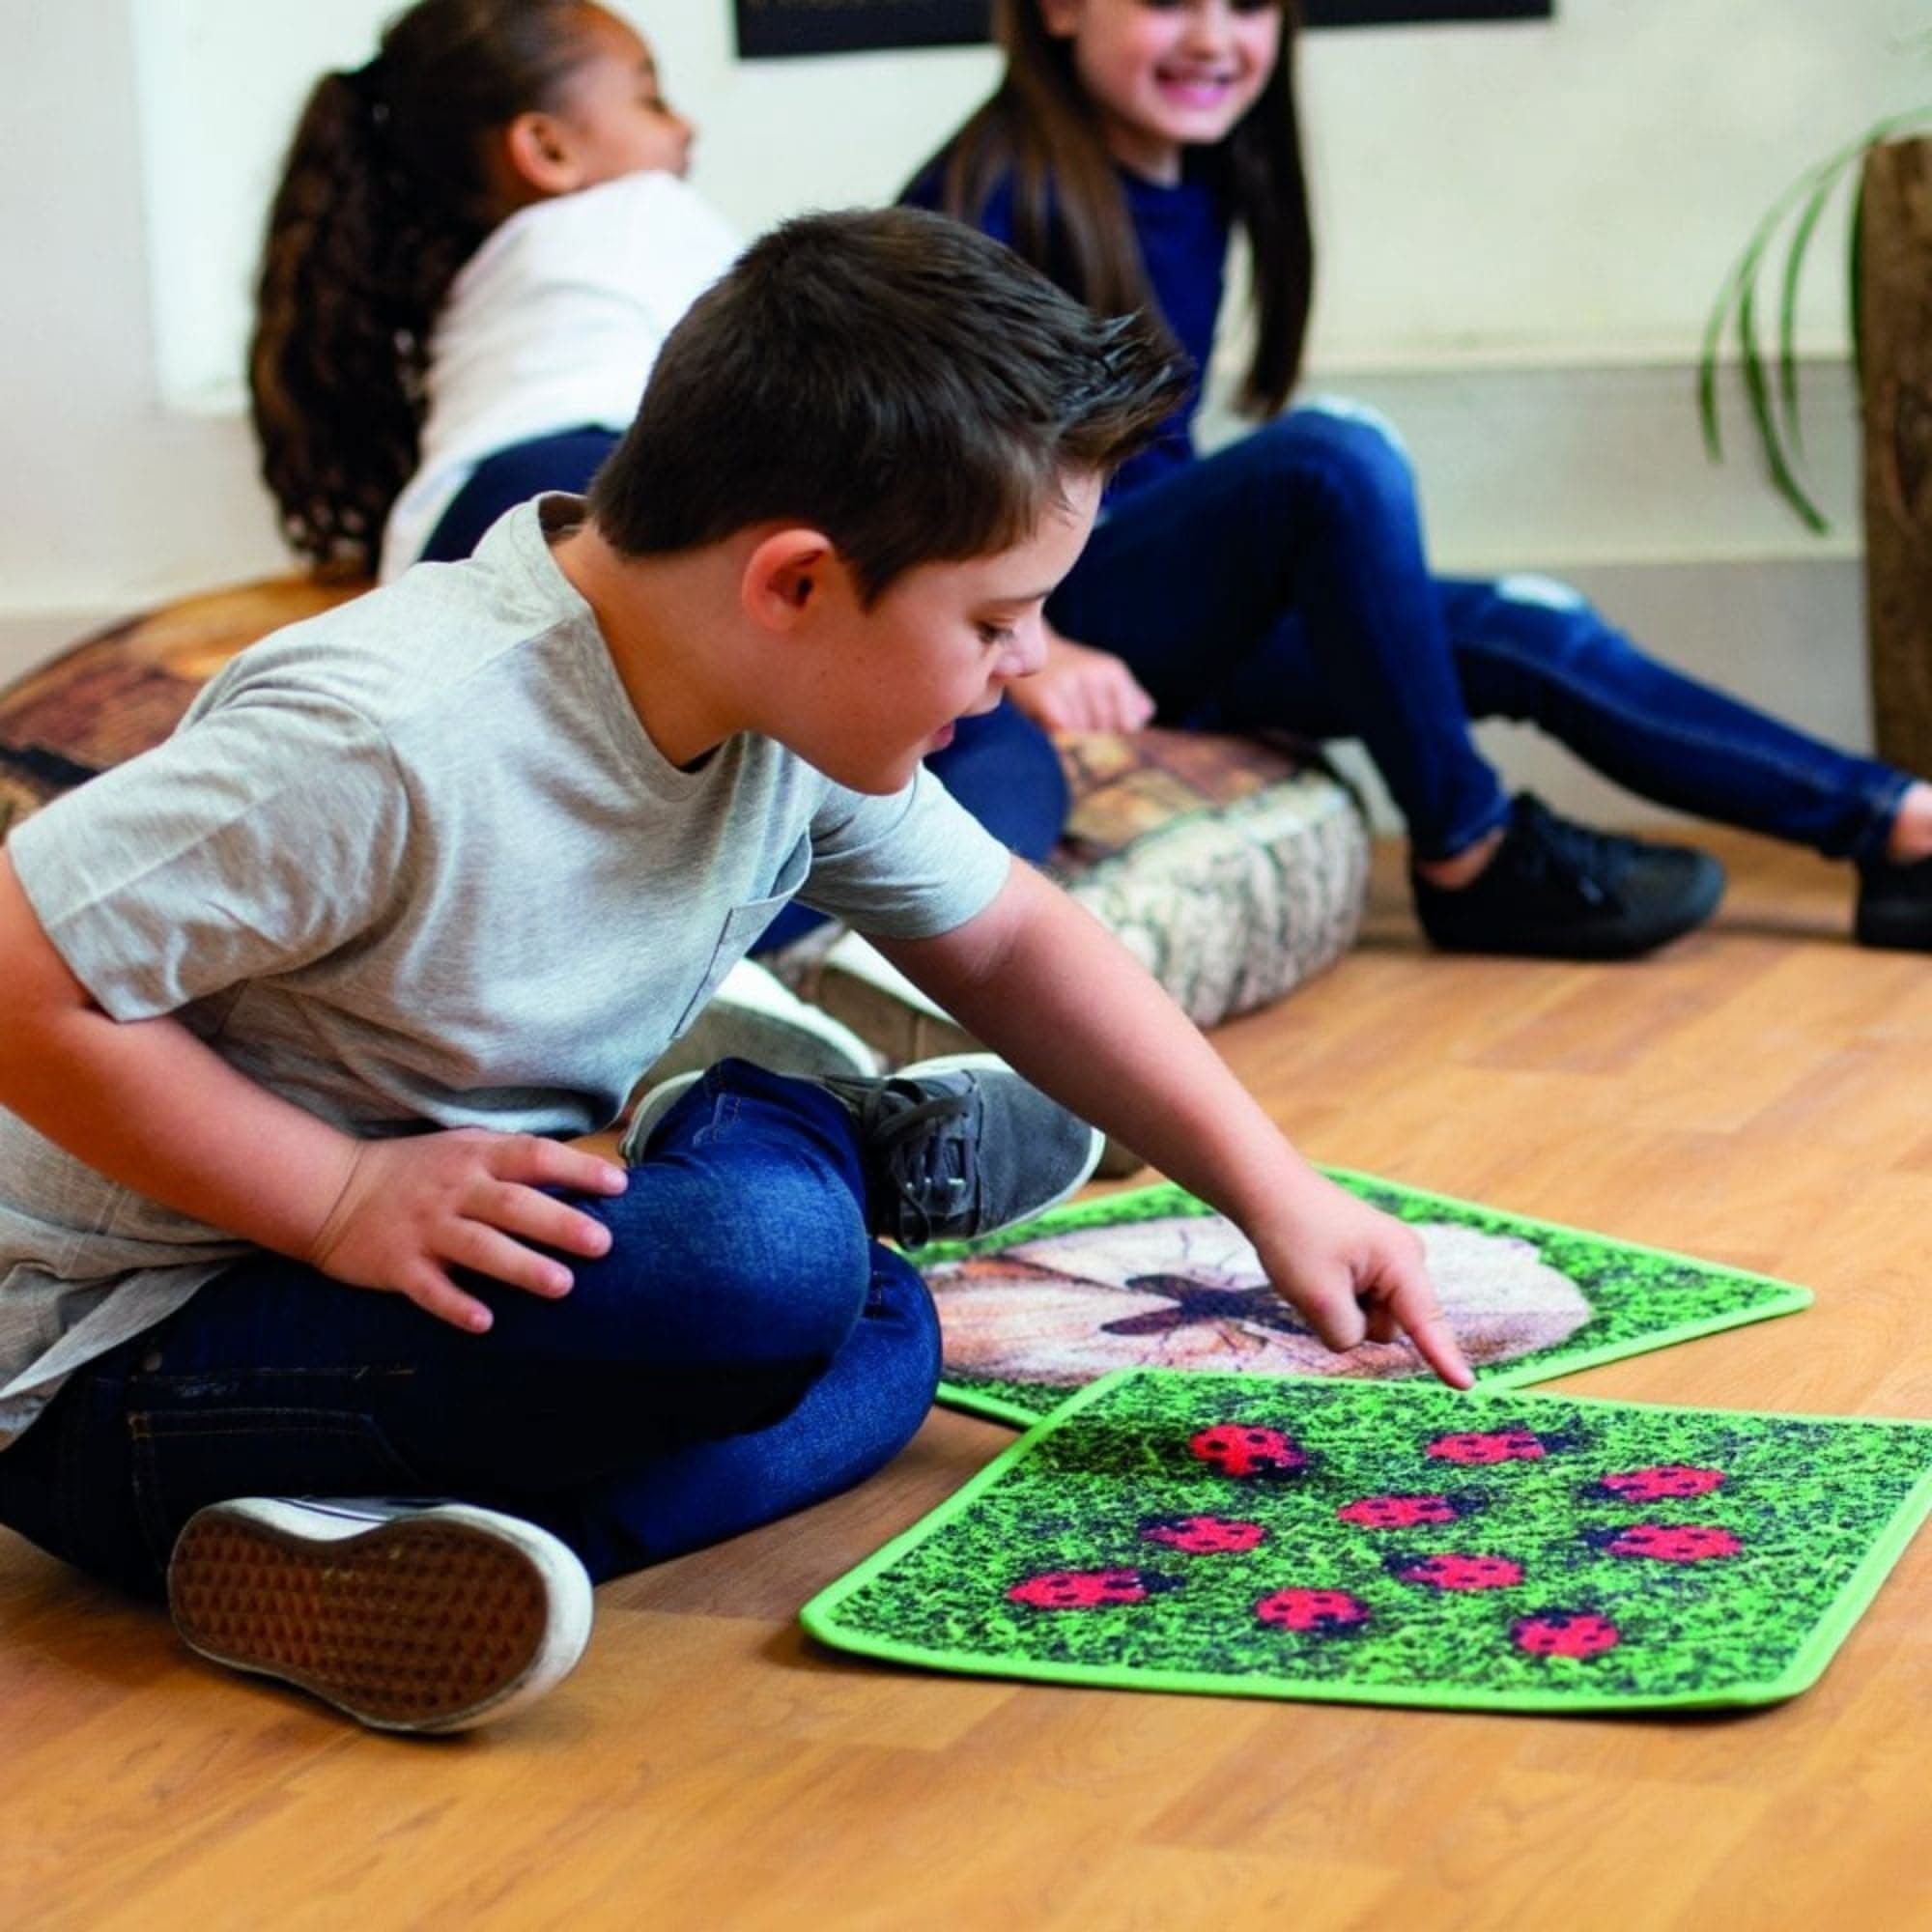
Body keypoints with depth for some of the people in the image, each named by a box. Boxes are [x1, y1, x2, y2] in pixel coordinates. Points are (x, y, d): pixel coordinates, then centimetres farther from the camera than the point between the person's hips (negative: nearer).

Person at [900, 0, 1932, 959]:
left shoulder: (1201, 188, 11)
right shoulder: (995, 192, -14)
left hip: (1161, 611, 8)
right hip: (1034, 620, -8)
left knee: (1537, 638, -2)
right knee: (1334, 454, -30)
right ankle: (1468, 861, -17)